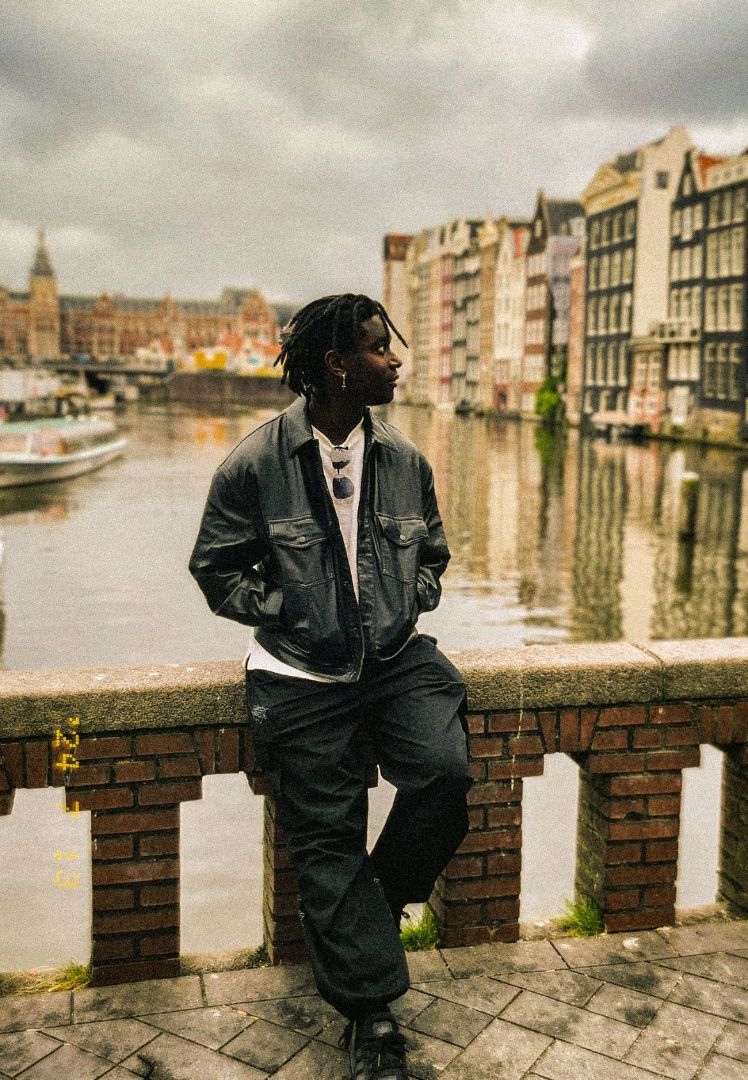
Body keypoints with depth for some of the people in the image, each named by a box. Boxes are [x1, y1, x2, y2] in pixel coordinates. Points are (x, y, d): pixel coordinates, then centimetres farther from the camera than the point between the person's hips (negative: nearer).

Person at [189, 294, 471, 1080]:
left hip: (396, 658, 3)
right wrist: (289, 617, -8)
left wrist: (410, 607, 1)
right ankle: (370, 1012, 15)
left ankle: (381, 898, 10)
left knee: (445, 772, -22)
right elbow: (217, 570, 2)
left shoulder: (404, 459, 5)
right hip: (300, 676, -2)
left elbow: (432, 554, 20)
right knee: (325, 840, -1)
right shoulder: (254, 464, -7)